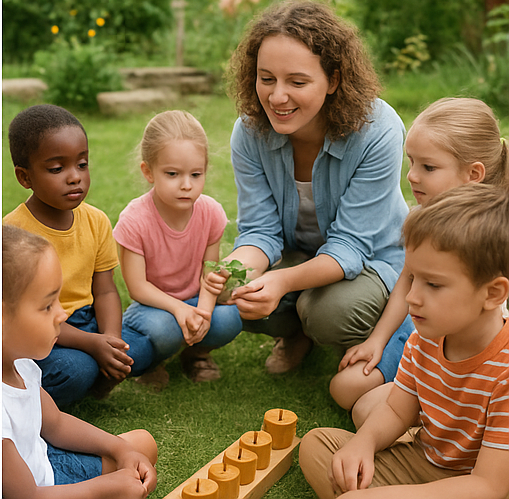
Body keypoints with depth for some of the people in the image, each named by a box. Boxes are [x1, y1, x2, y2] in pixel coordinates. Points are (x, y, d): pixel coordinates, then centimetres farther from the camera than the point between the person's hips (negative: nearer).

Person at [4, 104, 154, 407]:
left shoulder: (96, 221, -2)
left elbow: (105, 290, 1)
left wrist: (111, 338, -19)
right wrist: (91, 343, -29)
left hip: (84, 322, 5)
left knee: (140, 351, -16)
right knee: (75, 369, -30)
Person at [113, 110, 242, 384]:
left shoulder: (210, 212, -12)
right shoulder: (134, 220, -22)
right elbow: (137, 286, -20)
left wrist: (203, 310, -25)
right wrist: (179, 309, -34)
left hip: (195, 301, 3)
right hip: (153, 304, -3)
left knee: (230, 319, -27)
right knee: (164, 330, -36)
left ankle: (196, 352, 9)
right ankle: (147, 362, 2)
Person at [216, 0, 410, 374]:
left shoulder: (378, 131, -30)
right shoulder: (250, 132, -18)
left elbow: (350, 244, -30)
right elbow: (259, 229, -16)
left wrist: (284, 280, -49)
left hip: (372, 257, -3)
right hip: (298, 254, 3)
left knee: (328, 310, -32)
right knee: (246, 304, -24)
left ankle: (364, 347, 7)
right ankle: (297, 333, 13)